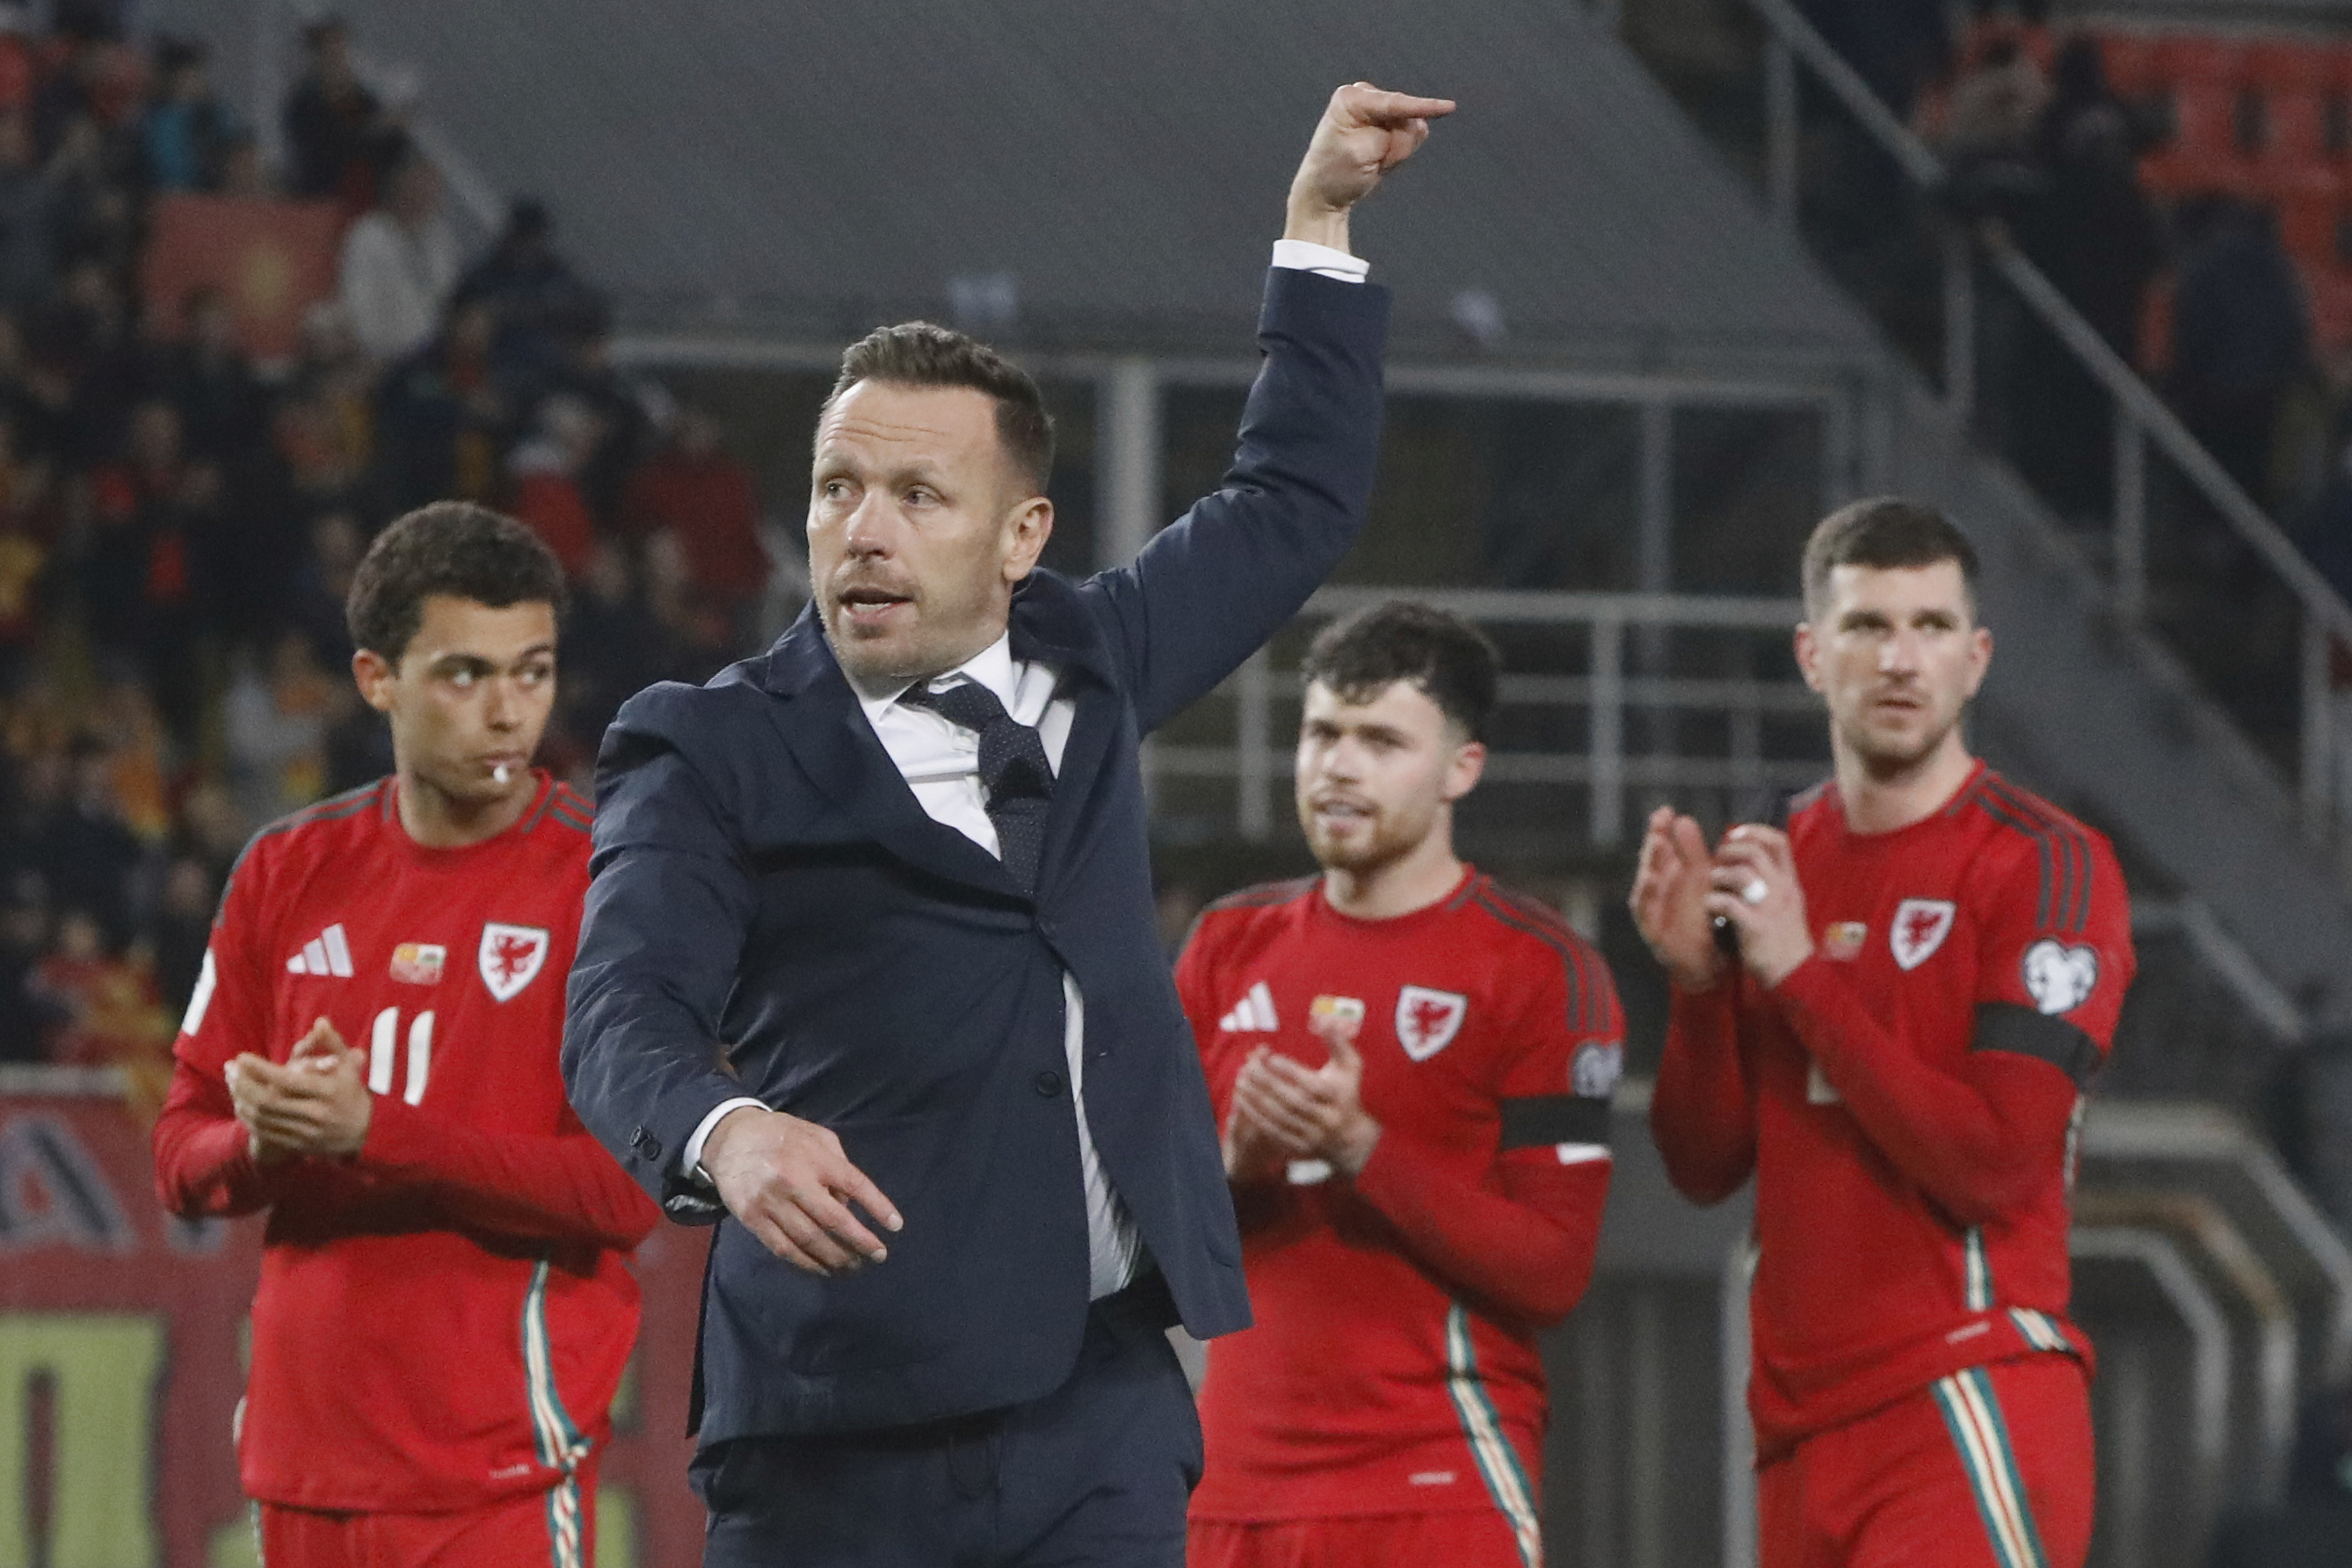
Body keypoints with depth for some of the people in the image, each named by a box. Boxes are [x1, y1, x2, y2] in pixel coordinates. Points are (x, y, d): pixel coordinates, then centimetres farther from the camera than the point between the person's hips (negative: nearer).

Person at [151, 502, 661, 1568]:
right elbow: (183, 1165, 11)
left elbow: (629, 1189, -13)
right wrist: (267, 1142, -12)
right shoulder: (291, 873, 10)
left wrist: (375, 1132, -19)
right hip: (307, 1458, 5)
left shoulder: (602, 880, -5)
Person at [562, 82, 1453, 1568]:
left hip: (1105, 1409, 4)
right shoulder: (716, 756, 0)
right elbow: (629, 1014, -15)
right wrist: (723, 1132, -37)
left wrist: (1322, 218, 29)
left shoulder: (1086, 667, 16)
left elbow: (1292, 507, 30)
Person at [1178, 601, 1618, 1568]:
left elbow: (1553, 1270, -10)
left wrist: (1362, 1149, -19)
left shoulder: (1537, 970, -3)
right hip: (1240, 1487, 6)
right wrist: (1235, 1162, -9)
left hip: (1441, 1484, -6)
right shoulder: (1232, 947, 14)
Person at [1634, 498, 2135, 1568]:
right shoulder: (1773, 863, 13)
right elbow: (1705, 1168, 12)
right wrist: (1694, 979, -4)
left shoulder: (2045, 866, -7)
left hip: (1970, 1396, -7)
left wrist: (1803, 974, -14)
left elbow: (1990, 1162, -16)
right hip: (1803, 1420, 7)